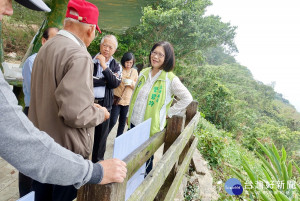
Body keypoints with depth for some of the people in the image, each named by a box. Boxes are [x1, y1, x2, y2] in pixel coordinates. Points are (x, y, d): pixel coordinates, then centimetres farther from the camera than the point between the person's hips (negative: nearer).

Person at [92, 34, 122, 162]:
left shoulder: (116, 66, 7)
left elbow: (115, 83, -9)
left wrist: (104, 66, -15)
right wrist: (106, 80, -12)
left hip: (105, 105, 2)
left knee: (101, 136, 13)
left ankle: (97, 161, 31)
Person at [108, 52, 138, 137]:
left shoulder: (134, 71, 6)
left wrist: (132, 83, -13)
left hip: (127, 101, 4)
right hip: (117, 99, -3)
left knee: (123, 122, 13)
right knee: (112, 121, -5)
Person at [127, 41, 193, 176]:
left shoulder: (171, 79, -12)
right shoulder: (144, 73, 5)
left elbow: (187, 98, -7)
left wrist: (169, 113, -8)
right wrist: (129, 115, 15)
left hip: (150, 128, -5)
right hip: (134, 123, 6)